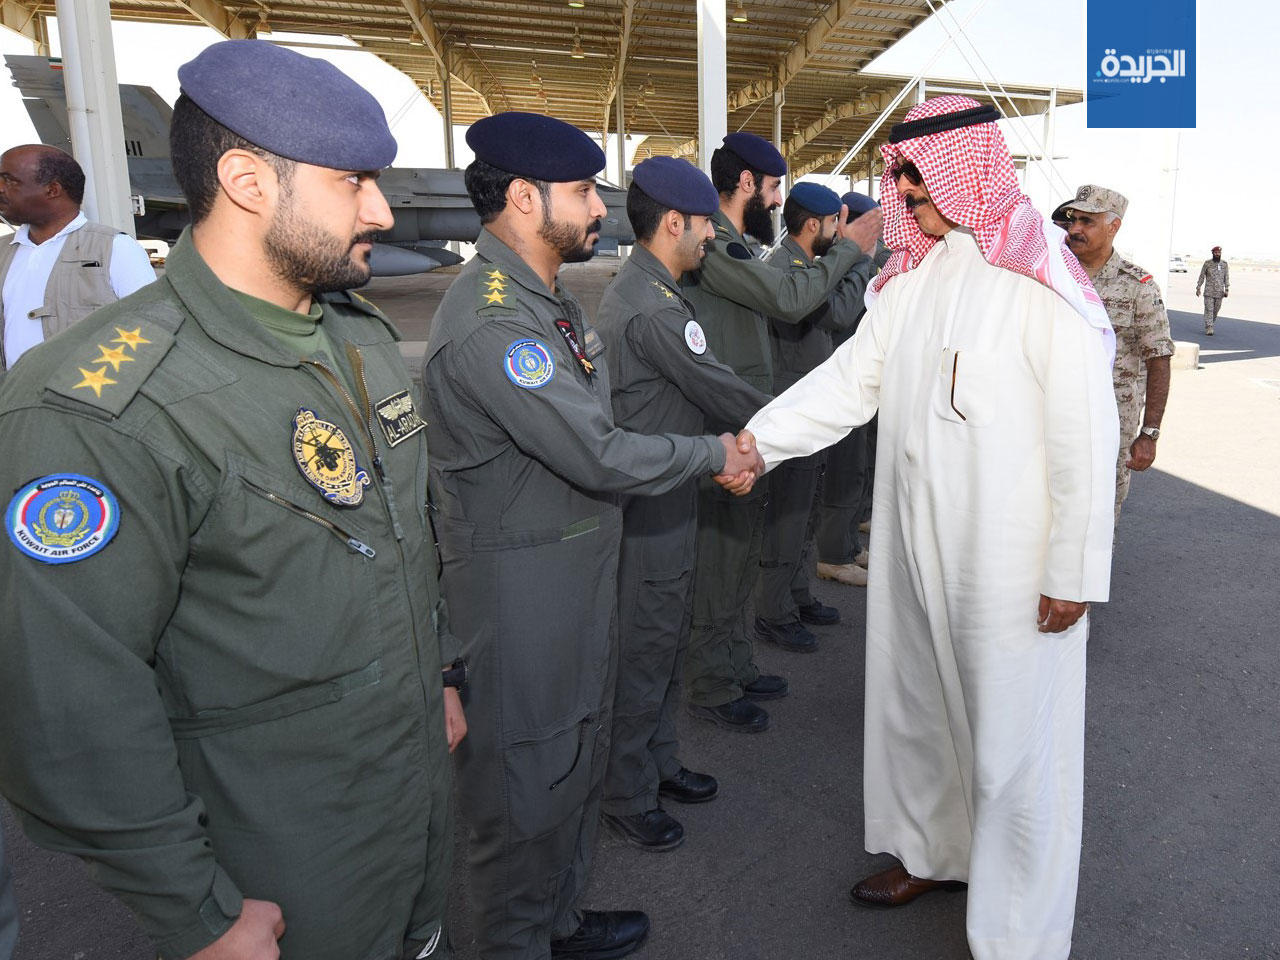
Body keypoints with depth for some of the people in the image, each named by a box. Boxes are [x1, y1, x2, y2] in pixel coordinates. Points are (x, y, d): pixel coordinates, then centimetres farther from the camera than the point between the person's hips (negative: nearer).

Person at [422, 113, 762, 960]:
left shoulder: (548, 298, 11)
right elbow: (599, 457, -25)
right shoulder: (491, 322, -24)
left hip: (579, 571, 10)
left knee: (579, 759, 23)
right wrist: (712, 455, -10)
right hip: (519, 585, -10)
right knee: (527, 780, 8)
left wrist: (718, 454, 4)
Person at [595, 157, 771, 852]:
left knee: (665, 640, 21)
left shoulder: (631, 288, 12)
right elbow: (719, 390, -20)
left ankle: (656, 761, 38)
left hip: (653, 500, 10)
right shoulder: (655, 308, -23)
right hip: (653, 511, -10)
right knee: (645, 651, 4)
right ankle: (627, 796, 22)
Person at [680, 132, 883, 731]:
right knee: (719, 562, 1)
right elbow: (789, 299, -22)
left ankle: (735, 670, 34)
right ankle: (711, 691, 16)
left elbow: (778, 296, 13)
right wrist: (847, 247, -11)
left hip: (745, 431, 11)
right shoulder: (712, 244, -17)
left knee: (739, 560, 19)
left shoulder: (731, 244, 17)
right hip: (725, 433, -11)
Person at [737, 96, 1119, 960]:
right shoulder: (915, 274, 8)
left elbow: (1085, 436, -14)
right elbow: (851, 378, 8)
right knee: (916, 701, 19)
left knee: (1011, 735, 6)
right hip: (916, 541, 7)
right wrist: (757, 438, -2)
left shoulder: (1041, 279, -12)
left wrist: (1075, 571, -14)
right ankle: (934, 851, 43)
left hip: (1008, 557, -6)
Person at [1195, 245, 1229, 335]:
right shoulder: (1207, 263, 0)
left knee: (1216, 310, 8)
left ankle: (1211, 323, 24)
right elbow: (1201, 276, 6)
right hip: (1209, 291, -2)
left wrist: (1227, 290, -1)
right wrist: (1198, 288, 3)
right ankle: (1209, 329, -11)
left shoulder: (1224, 264, 5)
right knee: (1209, 310, -8)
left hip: (1219, 292, 2)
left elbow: (1226, 277, 7)